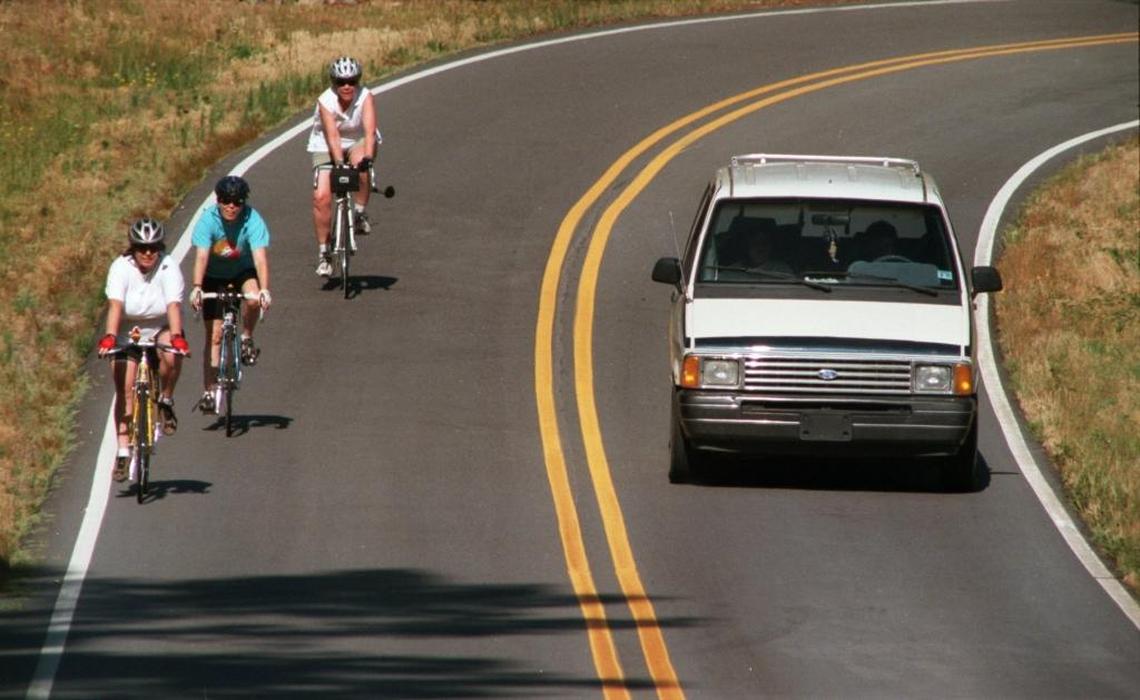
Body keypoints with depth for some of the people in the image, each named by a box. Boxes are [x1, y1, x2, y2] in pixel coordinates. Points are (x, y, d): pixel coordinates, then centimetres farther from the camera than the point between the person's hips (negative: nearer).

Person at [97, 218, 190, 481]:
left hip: (161, 329, 0)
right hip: (127, 333, 0)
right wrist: (109, 337, -46)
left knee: (172, 356, -33)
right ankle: (123, 450, -2)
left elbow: (174, 305, -31)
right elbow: (115, 304, -31)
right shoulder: (121, 267, -19)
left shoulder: (169, 268, -19)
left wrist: (176, 337, -46)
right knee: (124, 392, -8)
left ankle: (166, 401, -7)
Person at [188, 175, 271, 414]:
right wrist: (197, 288, -48)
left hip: (243, 271, 0)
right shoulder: (208, 220, -24)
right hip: (214, 277, 0)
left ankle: (246, 339, -6)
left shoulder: (253, 220, -25)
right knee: (214, 334, -6)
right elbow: (201, 256, -33)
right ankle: (209, 392, -1)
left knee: (254, 299, -34)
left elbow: (260, 257, -34)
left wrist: (264, 289, -48)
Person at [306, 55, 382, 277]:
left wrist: (367, 157, -50)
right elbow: (332, 136, -32)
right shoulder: (326, 101, -22)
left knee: (361, 164, -37)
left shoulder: (365, 97, -21)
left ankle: (360, 213, -15)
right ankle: (323, 253, -1)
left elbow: (370, 130, -33)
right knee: (321, 196, -16)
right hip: (326, 147, 0)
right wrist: (339, 163, -46)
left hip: (359, 143, 0)